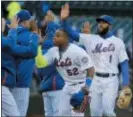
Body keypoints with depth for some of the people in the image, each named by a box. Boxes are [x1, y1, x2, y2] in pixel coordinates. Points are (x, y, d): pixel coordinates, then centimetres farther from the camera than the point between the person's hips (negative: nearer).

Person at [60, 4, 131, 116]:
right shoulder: (90, 39, 6)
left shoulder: (118, 42, 3)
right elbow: (72, 34, -2)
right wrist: (64, 20, -20)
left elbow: (124, 63, 0)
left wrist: (126, 85, -8)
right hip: (94, 80, 3)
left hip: (110, 81, -3)